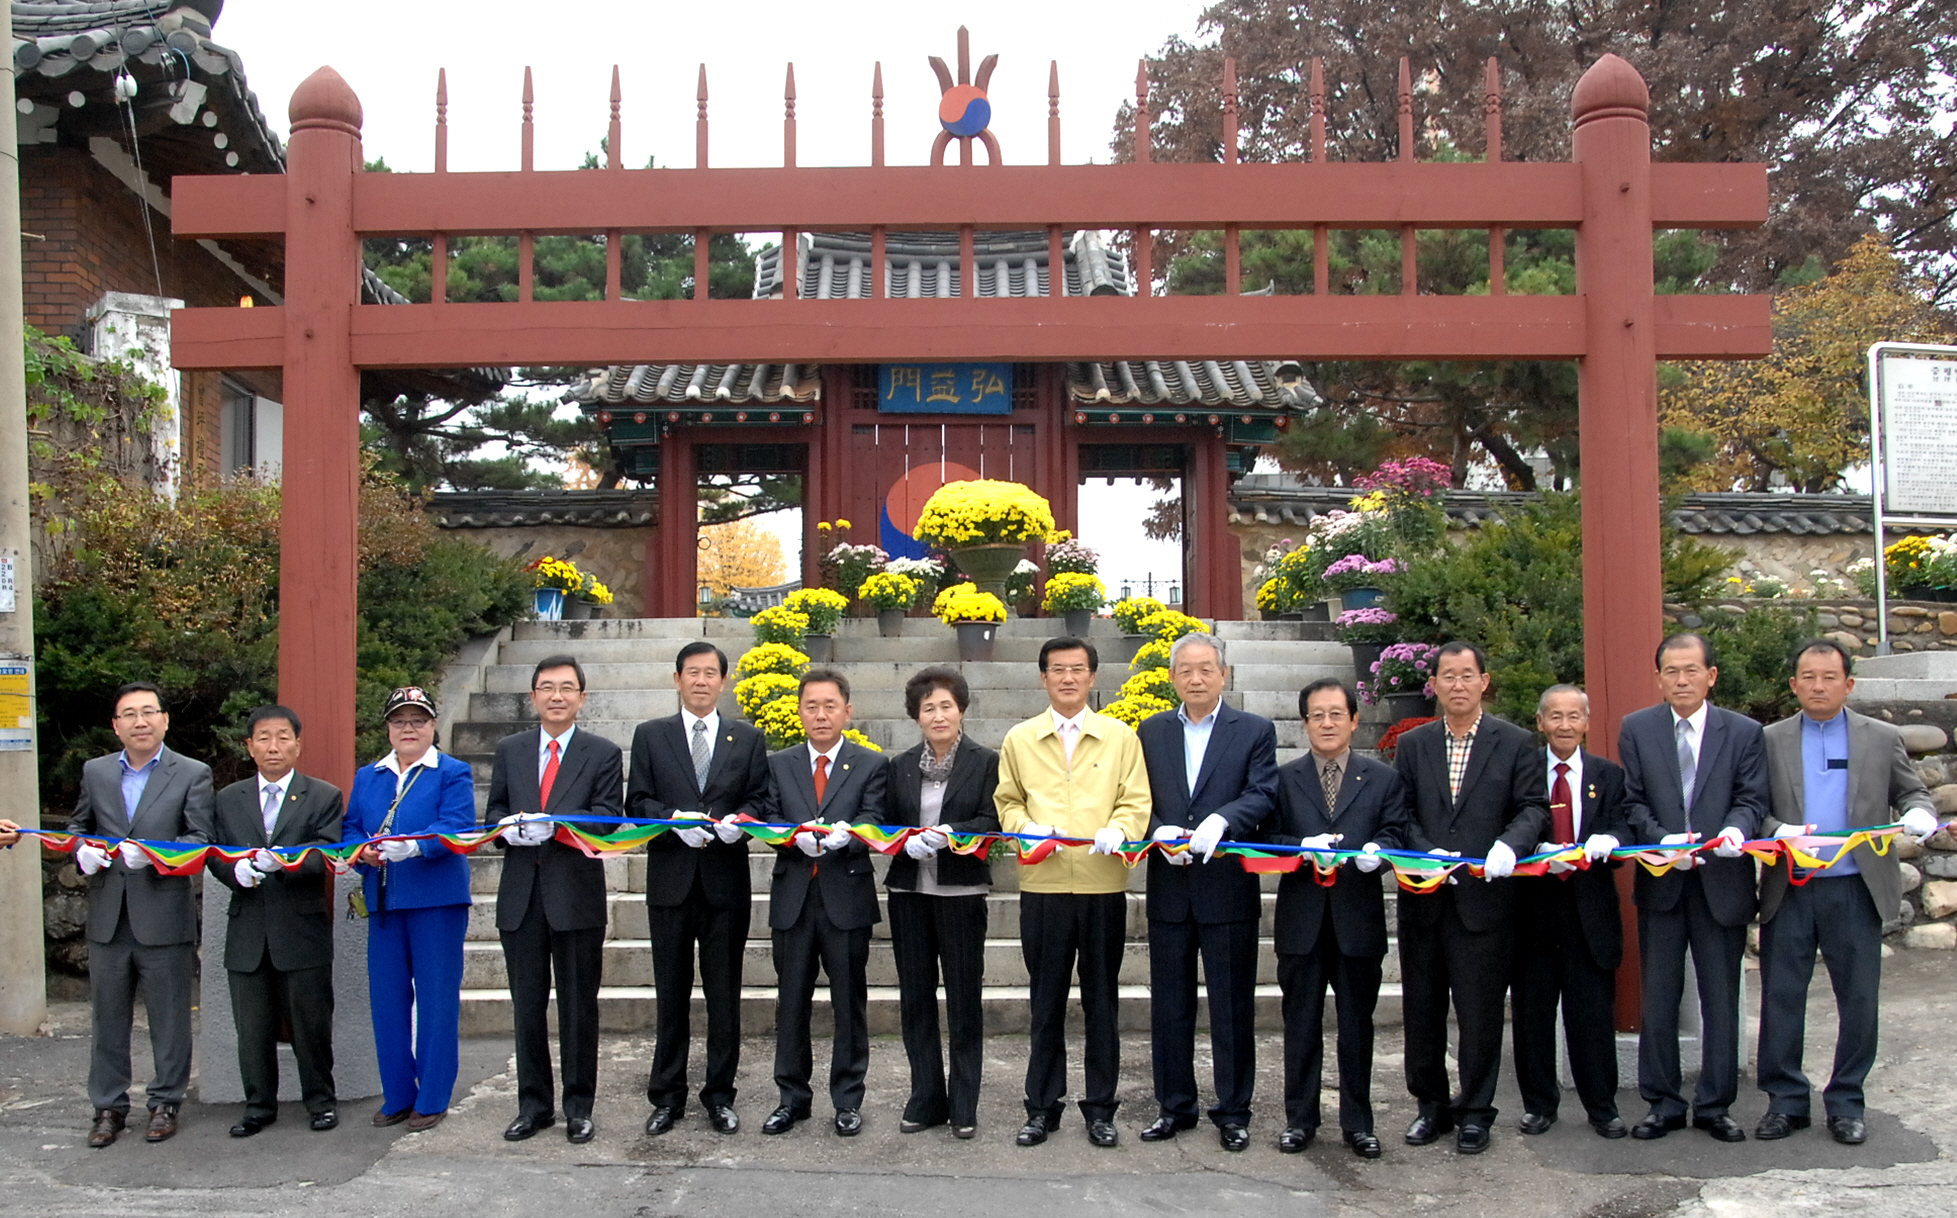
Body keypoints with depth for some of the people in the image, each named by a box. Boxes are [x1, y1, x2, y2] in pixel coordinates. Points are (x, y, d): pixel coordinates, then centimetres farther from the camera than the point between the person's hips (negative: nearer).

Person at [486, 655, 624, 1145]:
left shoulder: (603, 754, 1)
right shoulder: (510, 750, 12)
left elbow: (607, 819, -9)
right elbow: (494, 812, 12)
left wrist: (553, 824, -24)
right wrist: (508, 828, -11)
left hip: (577, 894, -3)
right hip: (521, 895, 3)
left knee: (579, 1006, 4)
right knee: (527, 1006, 10)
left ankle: (579, 1107, 17)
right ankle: (533, 1105, 22)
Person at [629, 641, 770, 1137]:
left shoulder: (748, 739, 9)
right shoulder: (650, 736, 8)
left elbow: (759, 798, 5)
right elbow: (637, 800, 2)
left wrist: (740, 820, -16)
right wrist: (676, 820, -16)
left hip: (726, 881, 0)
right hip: (670, 879, 0)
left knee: (725, 994, 5)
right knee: (670, 994, 7)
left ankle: (720, 1094, 16)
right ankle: (667, 1096, 17)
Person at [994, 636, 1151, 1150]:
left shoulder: (1120, 737, 6)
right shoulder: (1019, 740, 8)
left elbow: (1137, 802, 4)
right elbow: (1007, 802, 11)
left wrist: (1118, 829, -16)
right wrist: (1029, 828, -9)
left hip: (1104, 885, 0)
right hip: (1042, 886, 0)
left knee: (1102, 1001, 7)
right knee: (1046, 1001, 7)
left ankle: (1100, 1108, 20)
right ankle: (1042, 1107, 19)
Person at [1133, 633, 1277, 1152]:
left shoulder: (1255, 731, 2)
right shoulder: (1150, 732, 9)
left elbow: (1263, 794, -10)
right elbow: (1139, 799, 6)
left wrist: (1221, 820, -27)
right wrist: (1159, 832, -14)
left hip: (1229, 888, -3)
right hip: (1169, 889, 3)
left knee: (1233, 1006, 5)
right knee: (1169, 1005, 11)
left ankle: (1233, 1112, 17)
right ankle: (1175, 1106, 24)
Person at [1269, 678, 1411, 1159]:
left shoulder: (1383, 779, 8)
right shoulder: (1283, 779, 7)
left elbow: (1396, 835, -1)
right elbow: (1268, 841, 0)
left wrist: (1377, 850, -22)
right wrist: (1303, 848, -19)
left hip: (1359, 920, 0)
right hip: (1302, 920, 0)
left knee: (1357, 1024, 8)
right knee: (1301, 1024, 8)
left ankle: (1358, 1123, 20)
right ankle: (1300, 1119, 19)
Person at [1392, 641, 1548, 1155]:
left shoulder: (1516, 744, 2)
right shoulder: (1413, 745, 9)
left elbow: (1534, 808, -3)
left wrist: (1510, 844, -23)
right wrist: (1428, 854, -13)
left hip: (1483, 896, -3)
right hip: (1424, 896, 3)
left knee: (1480, 1011, 4)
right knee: (1422, 1008, 11)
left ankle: (1475, 1111, 18)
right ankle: (1431, 1104, 25)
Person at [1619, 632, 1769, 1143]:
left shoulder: (1744, 732, 3)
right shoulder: (1636, 729, 3)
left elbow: (1752, 798, -2)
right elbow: (1633, 801, 0)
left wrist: (1736, 829, -23)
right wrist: (1663, 841, -16)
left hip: (1722, 881, 0)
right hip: (1661, 881, 0)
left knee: (1721, 999, 7)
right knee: (1658, 999, 7)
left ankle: (1715, 1105, 19)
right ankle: (1663, 1103, 18)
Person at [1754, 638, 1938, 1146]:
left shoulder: (1882, 739, 8)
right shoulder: (1769, 740, 6)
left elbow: (1911, 792, 11)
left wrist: (1920, 813, -11)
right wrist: (1777, 830, -16)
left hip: (1855, 890, 0)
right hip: (1788, 891, 0)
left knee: (1858, 999, 5)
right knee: (1781, 996, 3)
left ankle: (1846, 1103, 19)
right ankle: (1786, 1101, 15)